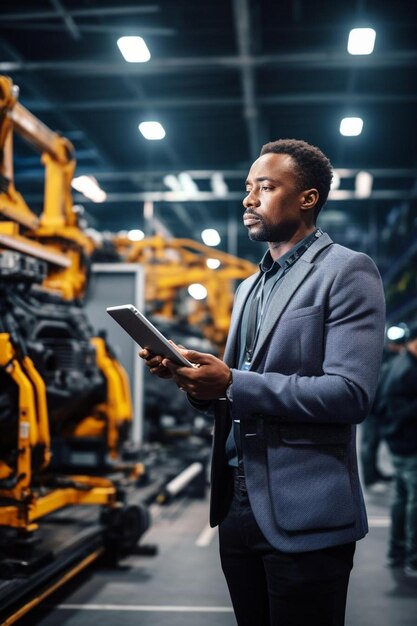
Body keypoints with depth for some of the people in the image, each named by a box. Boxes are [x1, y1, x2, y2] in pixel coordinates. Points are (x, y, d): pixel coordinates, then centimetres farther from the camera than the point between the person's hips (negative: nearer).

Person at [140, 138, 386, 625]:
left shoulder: (347, 271, -7)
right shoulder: (249, 287, 18)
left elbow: (350, 394, -19)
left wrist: (232, 383, -22)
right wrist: (186, 371, -3)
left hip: (304, 516, -7)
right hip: (237, 507, 7)